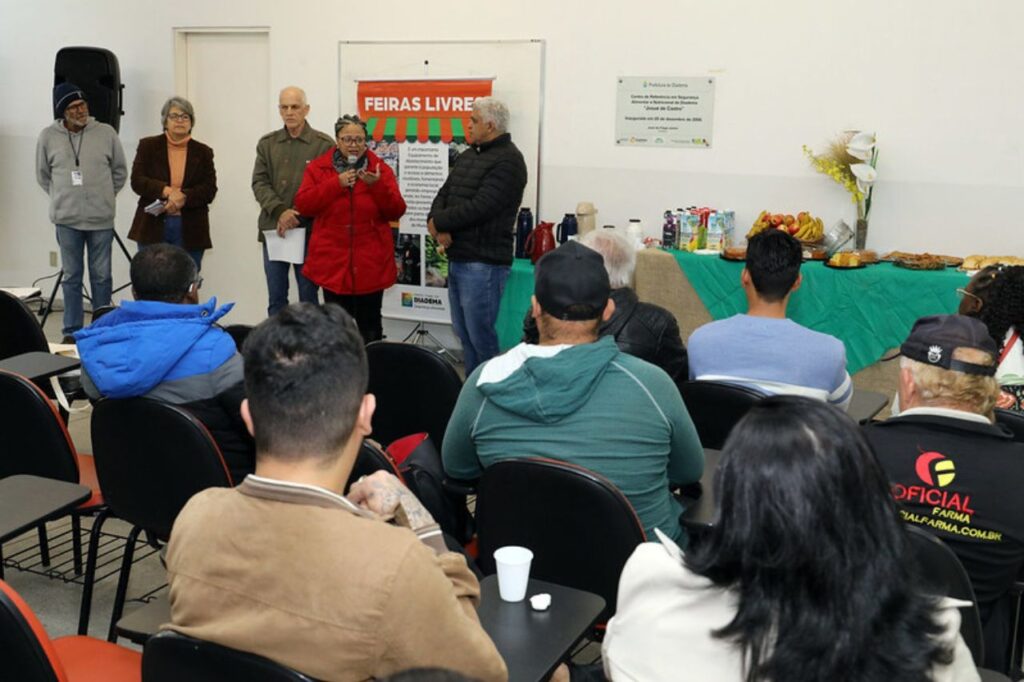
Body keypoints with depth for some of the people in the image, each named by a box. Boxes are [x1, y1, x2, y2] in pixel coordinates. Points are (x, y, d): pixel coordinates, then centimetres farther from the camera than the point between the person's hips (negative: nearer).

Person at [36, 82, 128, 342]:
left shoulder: (106, 133, -2)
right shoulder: (48, 136, -1)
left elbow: (120, 171, 10)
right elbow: (43, 175, 12)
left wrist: (105, 196, 9)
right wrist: (62, 197, 8)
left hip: (101, 219, 0)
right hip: (67, 219, 0)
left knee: (101, 276, 7)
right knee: (71, 276, 7)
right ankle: (71, 332, 16)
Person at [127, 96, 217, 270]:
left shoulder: (203, 152, 8)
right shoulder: (148, 146, 7)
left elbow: (210, 190, 0)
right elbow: (137, 181, -2)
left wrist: (183, 197, -17)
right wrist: (167, 191, -18)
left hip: (190, 231, 0)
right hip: (153, 227, 0)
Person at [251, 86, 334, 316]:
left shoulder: (324, 144, -3)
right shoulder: (267, 143, 11)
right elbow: (259, 183, 3)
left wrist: (298, 216, -14)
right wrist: (280, 211, -13)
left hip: (308, 231, -4)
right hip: (273, 229, 4)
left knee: (308, 298, 4)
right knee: (275, 297, 11)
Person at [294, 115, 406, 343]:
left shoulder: (380, 169, 3)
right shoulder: (318, 167, 5)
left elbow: (396, 211, -3)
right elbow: (303, 205, -6)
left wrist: (378, 186, -20)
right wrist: (335, 184, -16)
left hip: (370, 264, 0)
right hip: (333, 263, 0)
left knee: (370, 324, 7)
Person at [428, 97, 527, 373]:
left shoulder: (508, 161, -12)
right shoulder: (467, 156, 17)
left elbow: (479, 207, -21)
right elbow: (443, 195, 13)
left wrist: (438, 222, -10)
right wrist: (438, 224, -9)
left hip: (483, 263, -9)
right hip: (457, 258, 9)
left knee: (481, 337, -4)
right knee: (464, 334, 15)